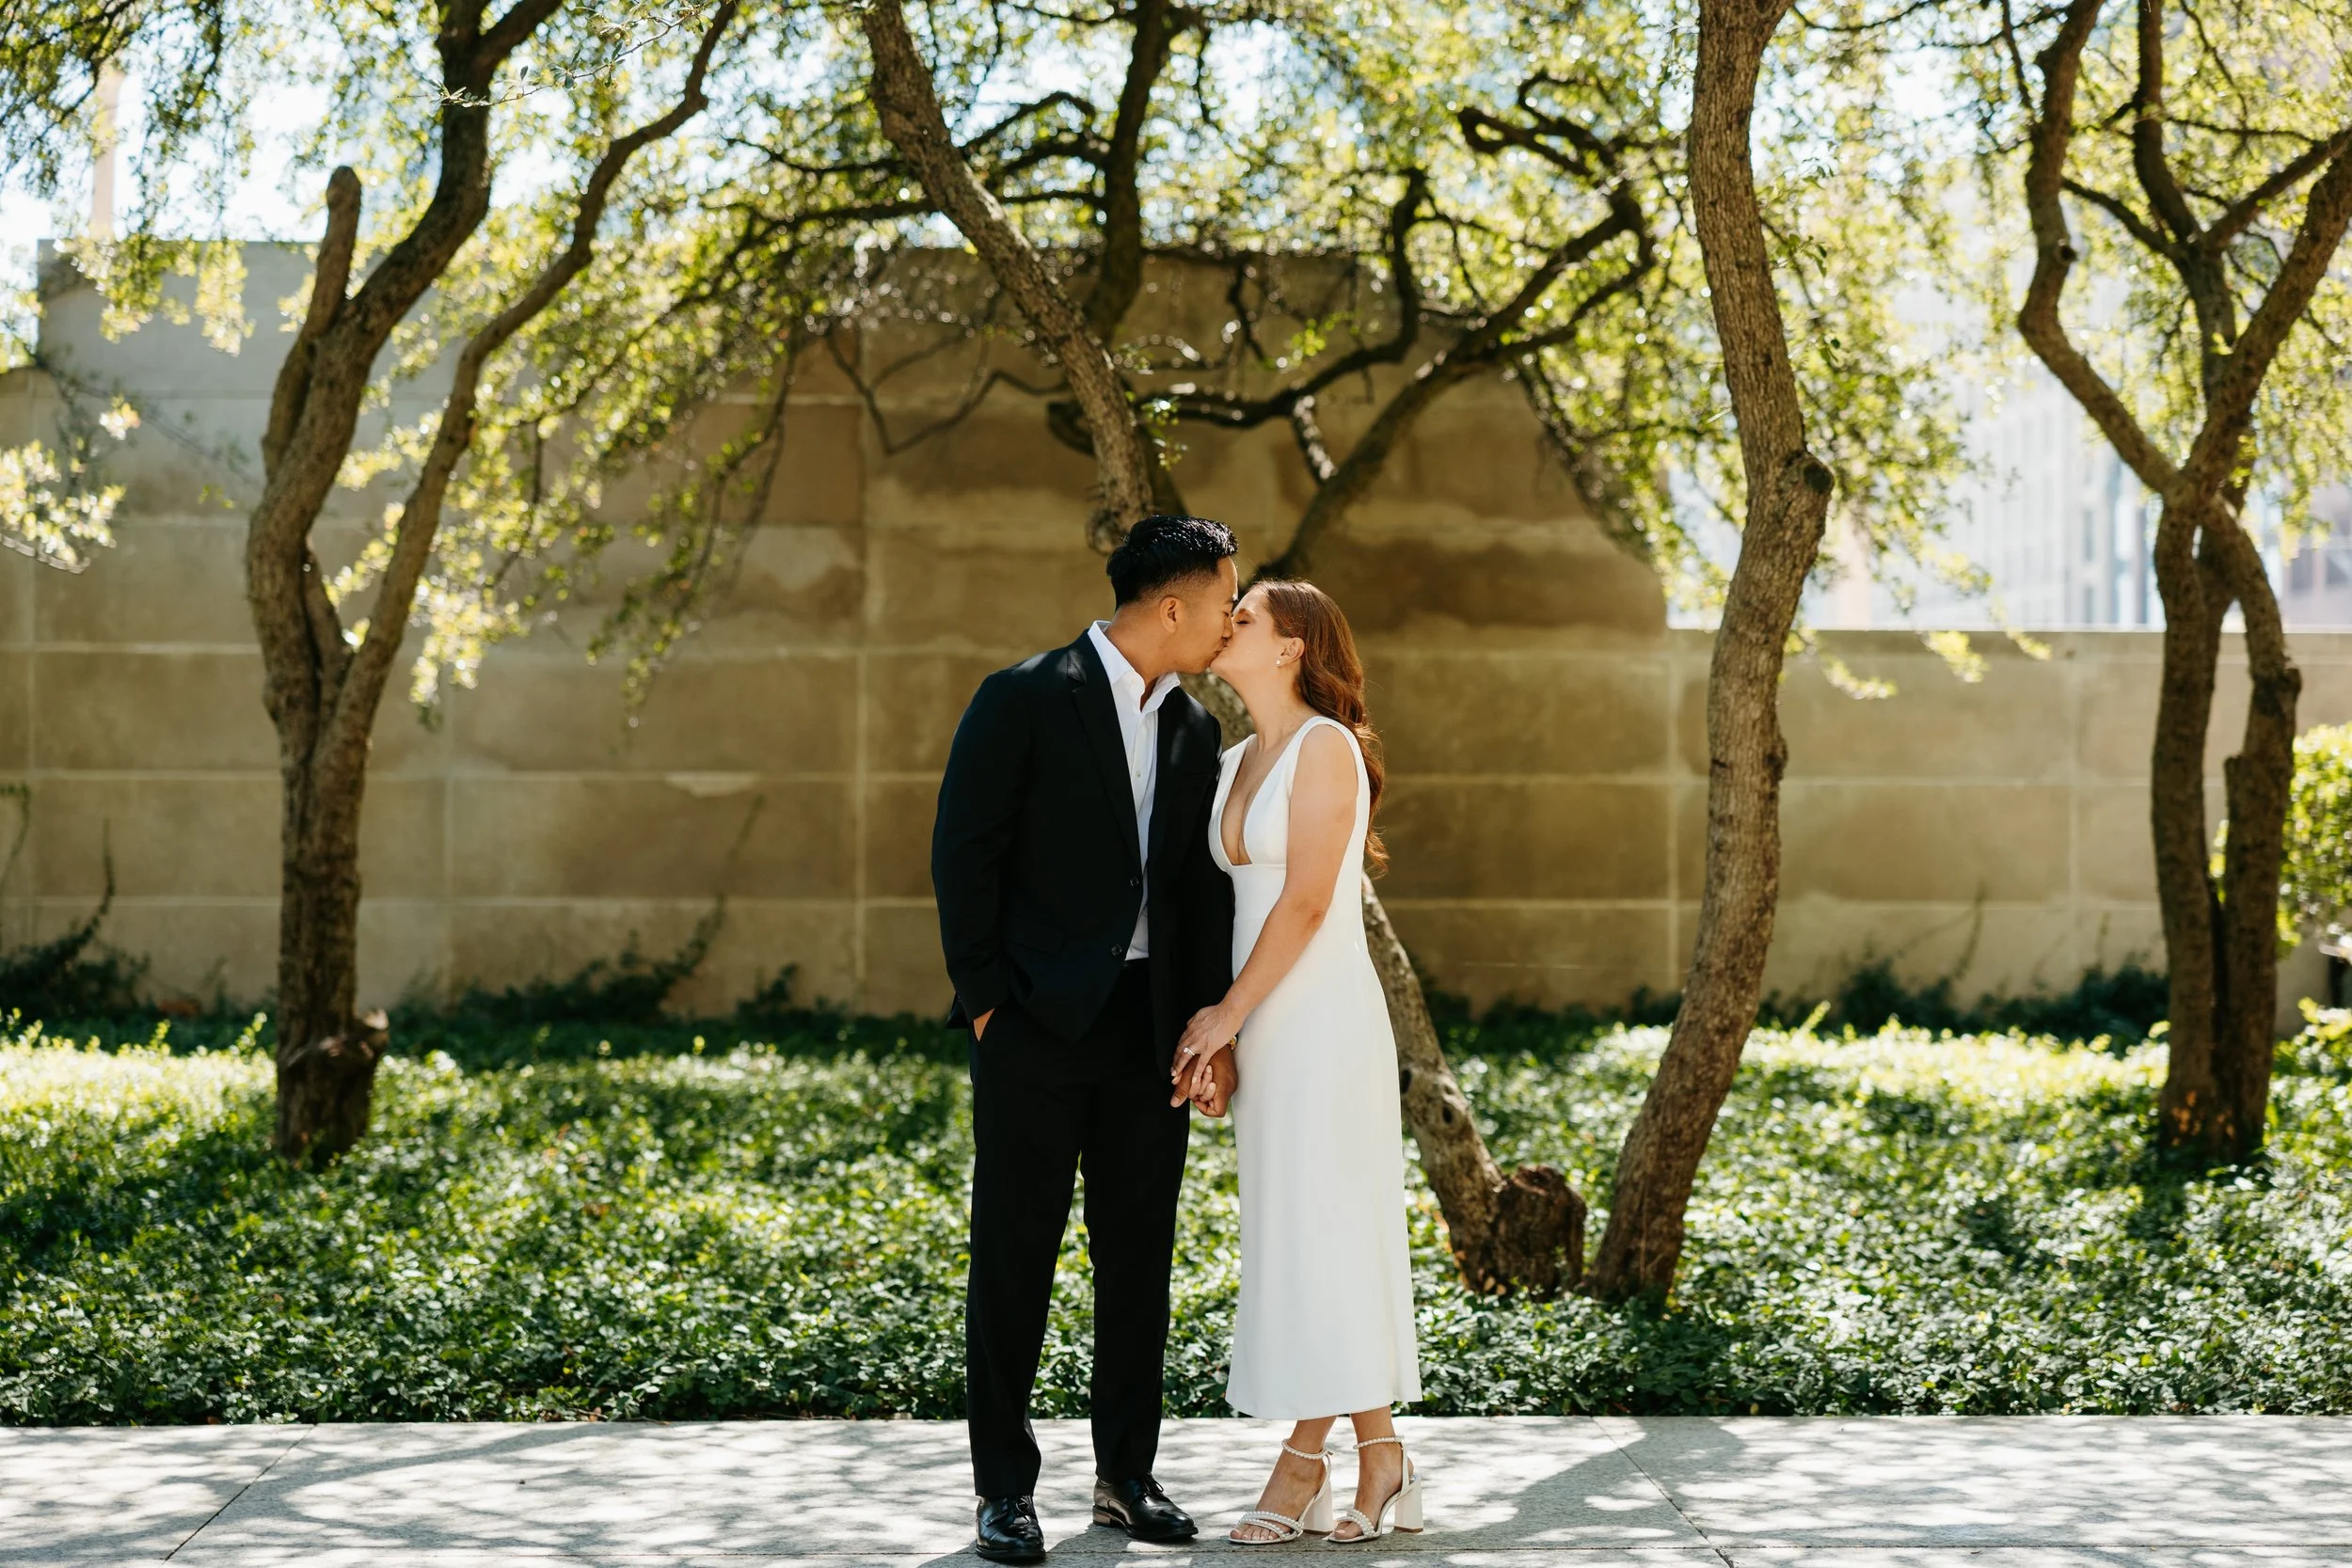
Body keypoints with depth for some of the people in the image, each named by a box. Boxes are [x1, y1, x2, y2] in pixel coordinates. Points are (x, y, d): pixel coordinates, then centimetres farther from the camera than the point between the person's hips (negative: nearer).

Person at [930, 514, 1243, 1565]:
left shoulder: (1193, 730, 11)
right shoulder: (1023, 701, -7)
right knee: (1014, 1254, 0)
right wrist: (985, 999, -10)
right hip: (1036, 1023, -5)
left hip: (1148, 1028, 6)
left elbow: (1203, 891, 12)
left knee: (1140, 1255, 8)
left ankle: (1126, 1476, 19)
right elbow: (963, 856, -7)